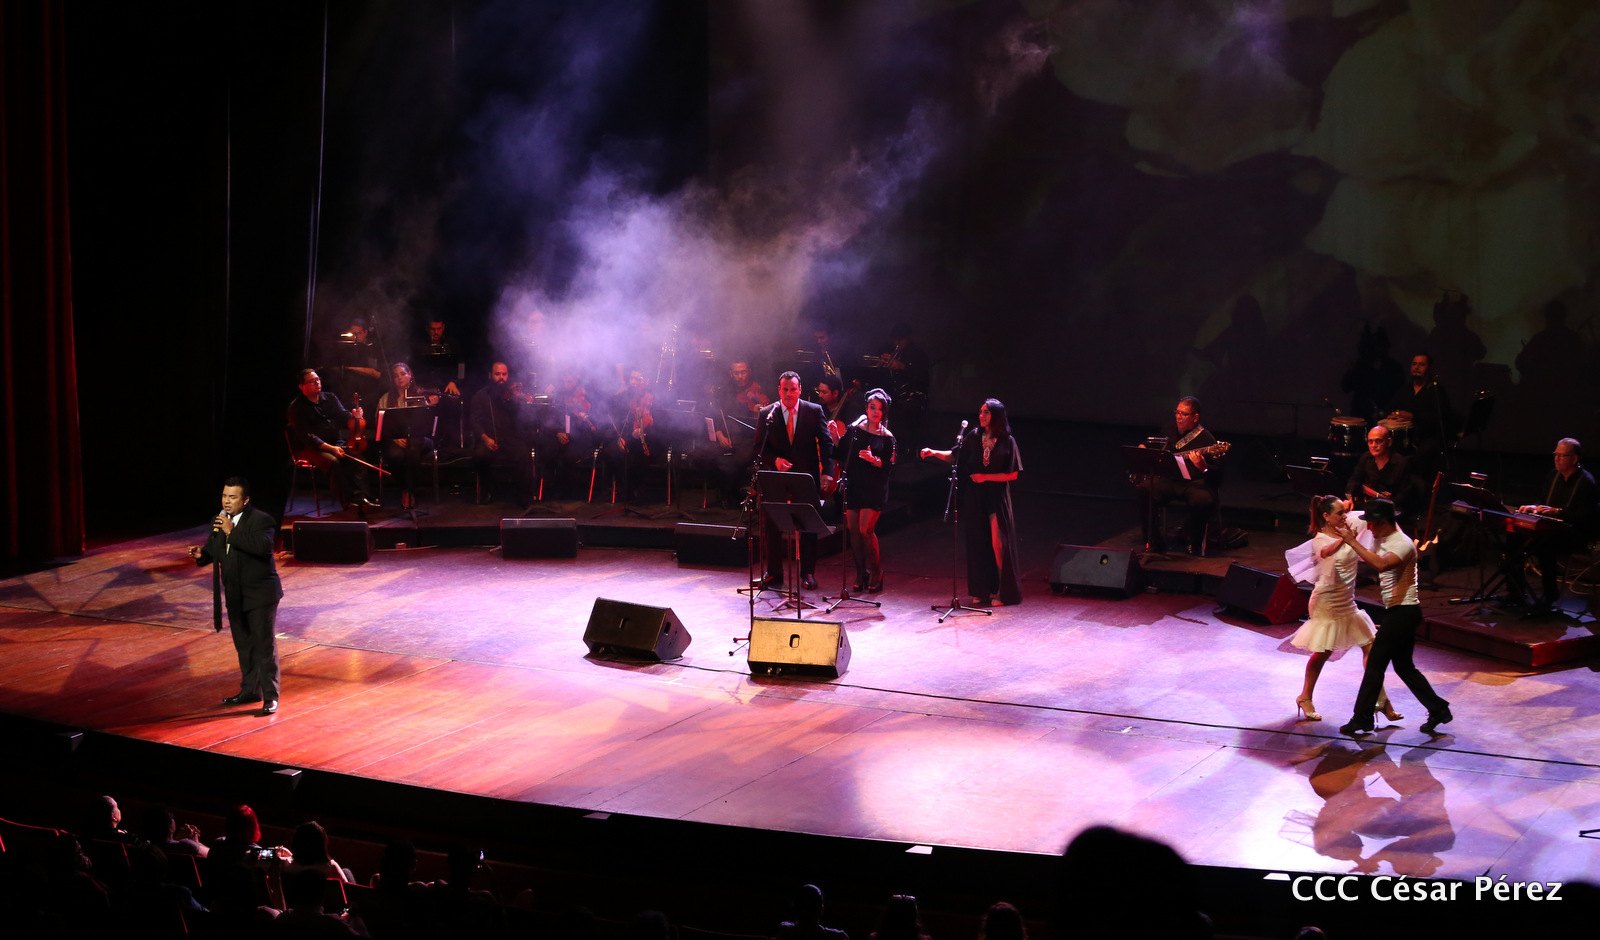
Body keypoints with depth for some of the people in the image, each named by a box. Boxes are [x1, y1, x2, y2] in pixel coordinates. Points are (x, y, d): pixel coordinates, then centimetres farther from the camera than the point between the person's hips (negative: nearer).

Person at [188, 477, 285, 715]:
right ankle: (250, 690, 28)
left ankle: (270, 696, -1)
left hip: (260, 594, -7)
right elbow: (213, 550, 15)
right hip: (235, 595, 8)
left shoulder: (261, 520, -15)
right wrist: (201, 554, -8)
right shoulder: (219, 521, 7)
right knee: (243, 645, 16)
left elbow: (263, 546, -32)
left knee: (264, 644, -6)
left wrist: (233, 532, -31)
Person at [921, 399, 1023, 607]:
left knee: (998, 544, -6)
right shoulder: (974, 436, 3)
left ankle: (1002, 592, 3)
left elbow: (1012, 474, -5)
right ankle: (982, 591, 14)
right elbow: (955, 456, 8)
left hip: (997, 498, -3)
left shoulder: (1007, 441, -5)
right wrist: (934, 453, -7)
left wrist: (986, 477, -13)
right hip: (975, 497, 3)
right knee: (978, 543, 5)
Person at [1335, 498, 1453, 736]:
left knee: (1375, 663, -6)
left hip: (1404, 611, -10)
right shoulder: (1381, 540, 11)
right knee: (1403, 666, 15)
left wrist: (1353, 542, -35)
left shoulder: (1403, 544, -19)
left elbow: (1382, 564, -38)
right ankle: (1438, 709, 21)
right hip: (1397, 611, 10)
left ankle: (1362, 719, -1)